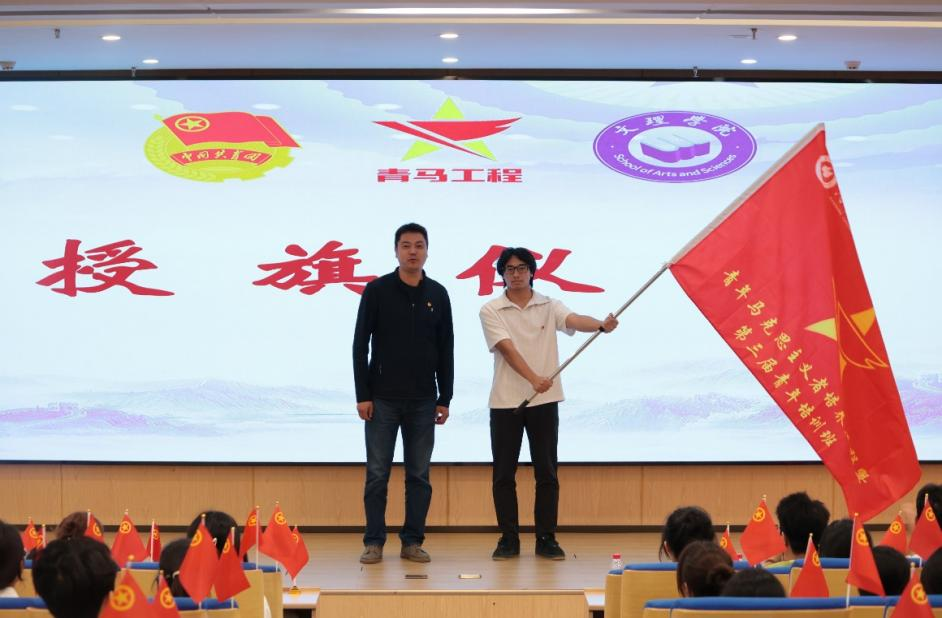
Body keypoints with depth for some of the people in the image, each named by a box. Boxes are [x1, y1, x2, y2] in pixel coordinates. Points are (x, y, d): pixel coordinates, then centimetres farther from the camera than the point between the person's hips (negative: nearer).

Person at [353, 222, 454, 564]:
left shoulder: (437, 294, 5)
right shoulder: (377, 290, -4)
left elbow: (446, 350, 8)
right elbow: (360, 344, -4)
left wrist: (444, 399, 3)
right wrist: (362, 395, -9)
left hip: (422, 401, 3)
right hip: (383, 398, -2)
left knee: (419, 475, 5)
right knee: (377, 473, 1)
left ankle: (412, 541, 13)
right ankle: (374, 542, 9)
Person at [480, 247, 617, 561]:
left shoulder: (549, 307, 4)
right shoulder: (491, 311, -2)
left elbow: (575, 321, -15)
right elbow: (507, 349, -15)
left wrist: (602, 325, -37)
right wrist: (533, 378, -30)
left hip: (544, 400, 1)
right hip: (505, 401, -1)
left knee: (547, 472, 3)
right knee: (503, 474, 3)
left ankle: (546, 539, 10)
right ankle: (509, 539, 13)